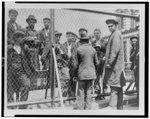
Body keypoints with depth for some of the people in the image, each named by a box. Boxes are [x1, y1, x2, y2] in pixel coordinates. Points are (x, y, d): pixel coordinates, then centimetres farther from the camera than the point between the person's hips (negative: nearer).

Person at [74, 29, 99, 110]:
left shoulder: (78, 49, -9)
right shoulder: (93, 49, 1)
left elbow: (76, 64, -5)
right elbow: (97, 63, 7)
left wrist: (75, 74, 8)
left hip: (82, 73, -3)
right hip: (91, 73, 3)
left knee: (81, 92, 3)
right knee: (88, 91, 11)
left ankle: (80, 108, 5)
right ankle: (88, 108, 15)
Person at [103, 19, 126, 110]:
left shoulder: (116, 34, -10)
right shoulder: (115, 34, 21)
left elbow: (115, 50, -20)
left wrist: (109, 62, -22)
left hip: (115, 64, -10)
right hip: (117, 65, 10)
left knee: (114, 86, -12)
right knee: (118, 87, 11)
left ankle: (112, 106, -12)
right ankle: (120, 107, 17)